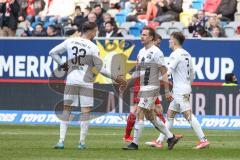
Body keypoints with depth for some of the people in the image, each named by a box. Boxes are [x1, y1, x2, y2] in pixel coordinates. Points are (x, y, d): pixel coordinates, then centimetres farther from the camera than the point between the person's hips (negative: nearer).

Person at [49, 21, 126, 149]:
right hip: (86, 81, -3)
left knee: (66, 109, 10)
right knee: (85, 110, 4)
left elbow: (53, 52, 6)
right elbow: (100, 69, -6)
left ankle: (61, 140, 2)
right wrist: (114, 77, 3)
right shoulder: (92, 47, -9)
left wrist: (62, 64, 16)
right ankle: (82, 142, 0)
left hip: (71, 80, 3)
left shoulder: (69, 42, 1)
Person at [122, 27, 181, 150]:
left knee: (139, 114, -11)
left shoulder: (156, 52, -11)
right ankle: (171, 138, 22)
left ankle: (134, 143, -8)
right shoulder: (141, 52, 14)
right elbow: (138, 71, 19)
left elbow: (164, 73, -11)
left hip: (151, 88, -9)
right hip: (143, 88, 9)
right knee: (149, 116, 12)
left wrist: (167, 91, -12)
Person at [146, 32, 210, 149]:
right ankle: (160, 141, 14)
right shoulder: (186, 54, 15)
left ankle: (203, 140, -16)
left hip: (180, 91, -10)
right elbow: (192, 74, 19)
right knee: (170, 114, 12)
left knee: (188, 115, -12)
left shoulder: (176, 54, -12)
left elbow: (168, 71, -20)